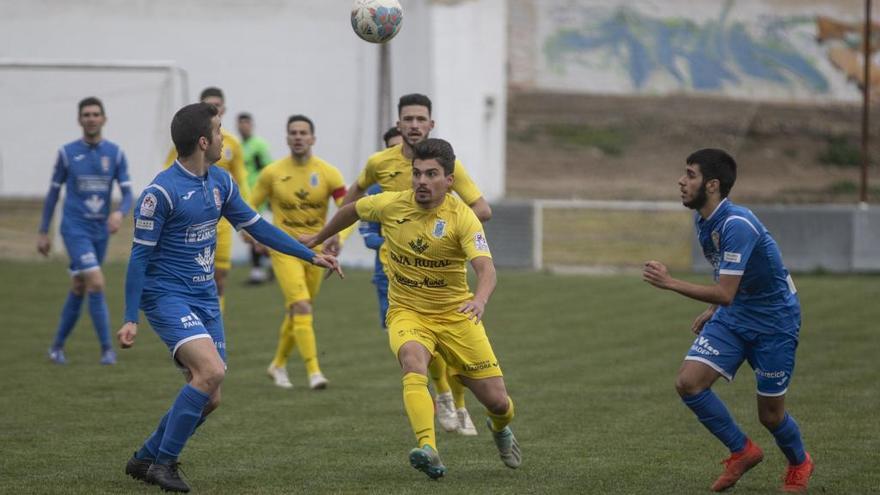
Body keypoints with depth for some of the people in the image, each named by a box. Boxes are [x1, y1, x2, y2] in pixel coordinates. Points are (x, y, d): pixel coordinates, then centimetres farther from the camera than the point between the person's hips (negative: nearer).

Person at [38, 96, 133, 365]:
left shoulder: (115, 153, 2)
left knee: (78, 289, 12)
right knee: (96, 283, -16)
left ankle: (57, 346, 26)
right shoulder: (67, 153, -3)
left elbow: (127, 193, -2)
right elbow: (53, 192, 5)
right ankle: (107, 348, -9)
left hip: (100, 231, 4)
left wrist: (119, 213, -24)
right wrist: (43, 232, 6)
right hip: (75, 229, -4)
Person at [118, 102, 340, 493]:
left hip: (205, 299, 8)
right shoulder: (161, 192, -17)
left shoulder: (220, 182, 6)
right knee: (211, 371, -26)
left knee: (208, 398, 5)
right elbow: (140, 255, -13)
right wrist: (130, 319, -15)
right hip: (167, 296, -8)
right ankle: (163, 463, -14)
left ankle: (145, 460, 22)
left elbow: (255, 225, 18)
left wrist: (311, 255, 18)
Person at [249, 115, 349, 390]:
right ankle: (313, 371, -22)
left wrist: (337, 238, -27)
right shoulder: (272, 173, -4)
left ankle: (278, 365, 33)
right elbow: (251, 206, 8)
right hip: (284, 250, -2)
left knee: (295, 313, 13)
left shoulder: (328, 173, -5)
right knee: (302, 308, -18)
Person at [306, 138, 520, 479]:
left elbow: (485, 267, -32)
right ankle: (428, 451, -47)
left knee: (498, 401, 0)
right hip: (406, 311, 1)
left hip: (455, 314, -1)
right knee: (413, 360, -35)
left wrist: (480, 299, -53)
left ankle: (500, 427, 40)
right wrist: (318, 239, 27)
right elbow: (352, 210, 14)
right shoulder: (390, 204, -9)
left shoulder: (462, 217, -18)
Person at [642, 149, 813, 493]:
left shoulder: (737, 225, -29)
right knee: (688, 383, -11)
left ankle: (799, 464, 35)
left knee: (770, 414, 2)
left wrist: (669, 283, -32)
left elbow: (725, 293, -31)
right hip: (733, 316, 8)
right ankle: (743, 451, 9)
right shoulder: (704, 221, 0)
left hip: (774, 320, -8)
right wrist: (713, 311, 16)